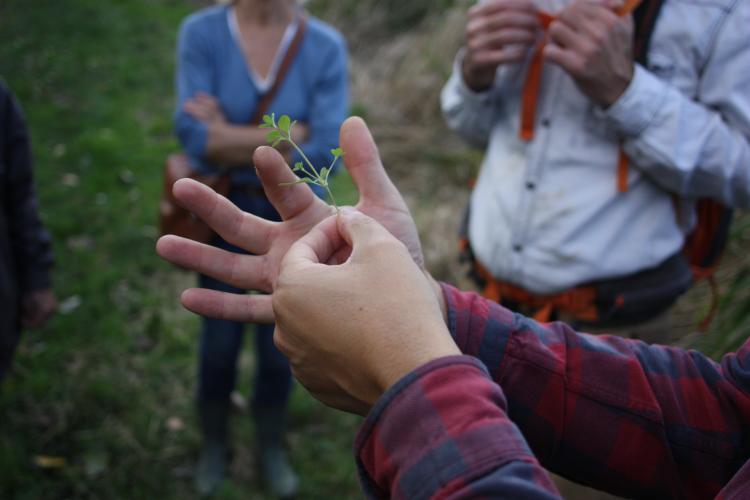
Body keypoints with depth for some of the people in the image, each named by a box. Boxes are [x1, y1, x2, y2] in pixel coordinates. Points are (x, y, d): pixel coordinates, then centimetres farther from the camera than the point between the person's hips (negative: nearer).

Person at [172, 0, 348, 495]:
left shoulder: (326, 47, -14)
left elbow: (326, 153, -21)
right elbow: (195, 138, -22)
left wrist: (230, 138, -19)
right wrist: (291, 133, -23)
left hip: (293, 218, 0)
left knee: (279, 344, 14)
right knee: (220, 340, 15)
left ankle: (272, 445, 41)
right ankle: (215, 441, 42)